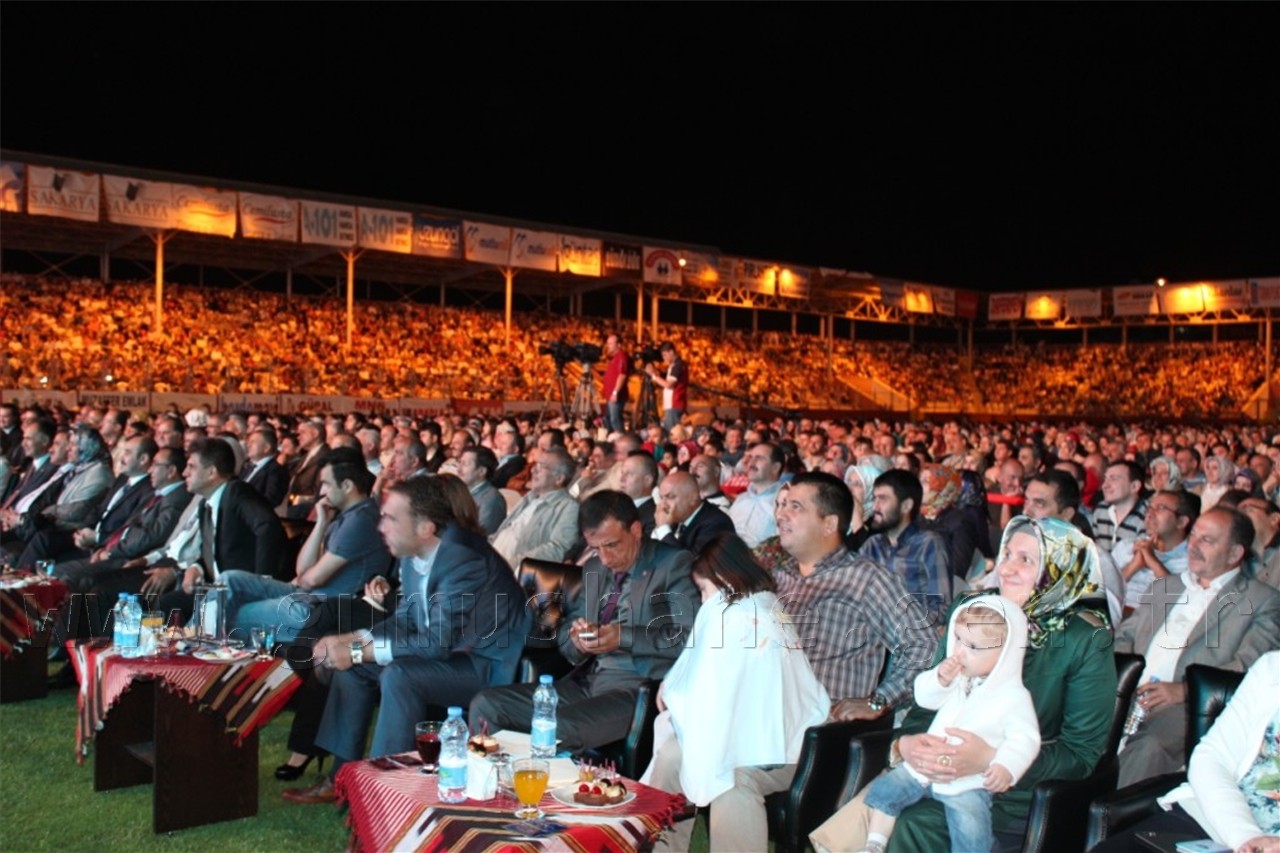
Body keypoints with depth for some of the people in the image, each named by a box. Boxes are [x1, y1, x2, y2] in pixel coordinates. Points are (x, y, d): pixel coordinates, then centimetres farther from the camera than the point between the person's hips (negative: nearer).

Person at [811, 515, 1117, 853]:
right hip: (937, 771, 4)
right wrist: (905, 742, -13)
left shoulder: (1087, 641, -8)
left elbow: (1081, 755, -10)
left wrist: (991, 761, -25)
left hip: (1016, 797, -3)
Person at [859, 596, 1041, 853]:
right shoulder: (958, 676, 4)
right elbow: (923, 697, 9)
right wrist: (940, 679, -12)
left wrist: (1006, 766, -38)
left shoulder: (1014, 696, -13)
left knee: (970, 828, -26)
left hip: (968, 781, -6)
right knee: (884, 790, 2)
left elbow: (1025, 738, -20)